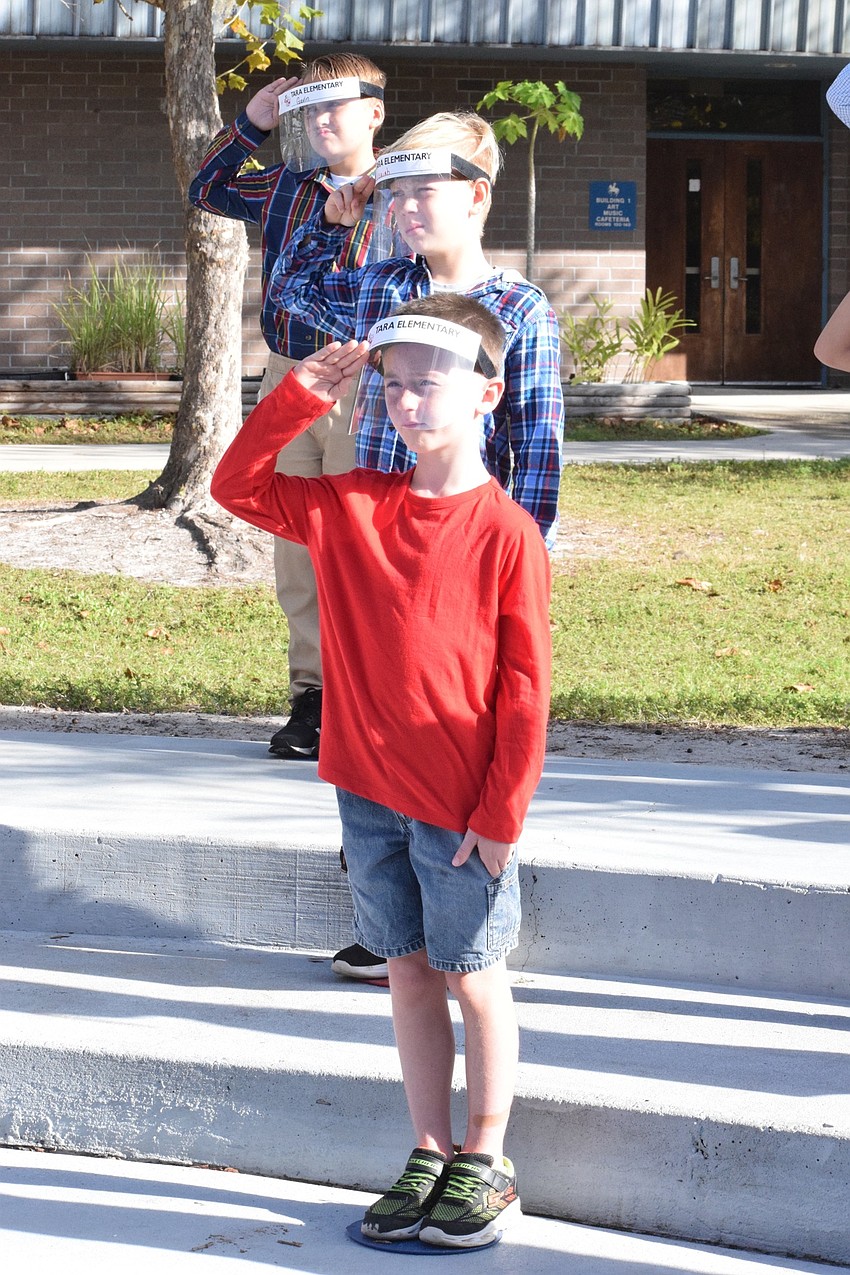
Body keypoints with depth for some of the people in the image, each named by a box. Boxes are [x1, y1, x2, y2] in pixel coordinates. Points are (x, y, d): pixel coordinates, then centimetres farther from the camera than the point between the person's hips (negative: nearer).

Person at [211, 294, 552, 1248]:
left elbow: (524, 688, -11)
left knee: (475, 979, 8)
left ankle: (485, 1163, 22)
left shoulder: (506, 534, -13)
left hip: (462, 811, -5)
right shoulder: (350, 505, 2)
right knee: (409, 973, 13)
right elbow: (237, 488, 8)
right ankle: (429, 1157, 25)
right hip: (369, 793, 5)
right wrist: (297, 399, -5)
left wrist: (502, 813, -11)